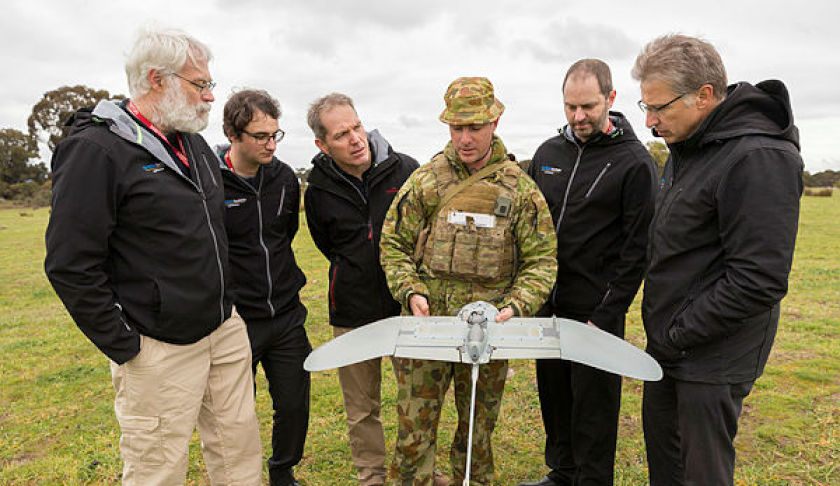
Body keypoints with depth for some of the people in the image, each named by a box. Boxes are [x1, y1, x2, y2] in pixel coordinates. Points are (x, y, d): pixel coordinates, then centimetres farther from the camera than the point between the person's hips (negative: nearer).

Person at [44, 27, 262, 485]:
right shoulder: (96, 150, -14)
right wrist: (124, 348, -13)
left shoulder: (194, 143, 11)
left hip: (225, 330, 8)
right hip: (160, 350, -7)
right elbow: (70, 265, -16)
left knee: (240, 449, 16)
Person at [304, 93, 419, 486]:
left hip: (408, 304, 0)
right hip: (354, 312, 1)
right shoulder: (318, 191, -3)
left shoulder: (404, 169, -6)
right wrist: (357, 274, 10)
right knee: (362, 408, 12)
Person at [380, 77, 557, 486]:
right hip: (428, 321, 0)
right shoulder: (425, 180, 1)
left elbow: (541, 260, 1)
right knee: (415, 425, 4)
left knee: (479, 427, 17)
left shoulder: (520, 188, 1)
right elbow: (393, 245, 4)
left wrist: (516, 306, -13)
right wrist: (411, 292, -10)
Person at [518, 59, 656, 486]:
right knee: (553, 395, 17)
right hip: (546, 304, 6)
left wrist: (607, 316, -14)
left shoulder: (634, 162, -8)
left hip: (596, 310, -5)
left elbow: (637, 247, -10)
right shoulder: (548, 153, 8)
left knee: (593, 405, 7)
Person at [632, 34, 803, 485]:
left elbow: (759, 282, -25)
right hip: (668, 345, 9)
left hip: (712, 356, -8)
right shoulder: (687, 146, 6)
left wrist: (677, 336, -18)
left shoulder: (759, 159, -23)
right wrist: (662, 332, 11)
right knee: (661, 449, 23)